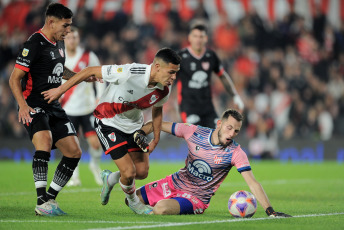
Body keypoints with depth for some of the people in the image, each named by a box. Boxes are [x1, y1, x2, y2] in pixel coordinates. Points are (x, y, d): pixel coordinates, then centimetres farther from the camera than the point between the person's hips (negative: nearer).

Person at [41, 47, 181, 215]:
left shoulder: (164, 89, -14)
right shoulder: (129, 73, -34)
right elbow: (91, 71, -24)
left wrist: (156, 139, 12)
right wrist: (60, 90, -18)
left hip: (134, 126, 6)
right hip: (108, 123, -6)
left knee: (142, 172, 2)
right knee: (129, 173, -13)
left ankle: (109, 179, 34)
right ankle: (133, 201, 22)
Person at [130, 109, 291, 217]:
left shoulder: (235, 153, -18)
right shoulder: (194, 132, -11)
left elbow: (252, 183, -22)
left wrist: (270, 211, -33)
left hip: (196, 198, -4)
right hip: (175, 182, 4)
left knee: (161, 209, -30)